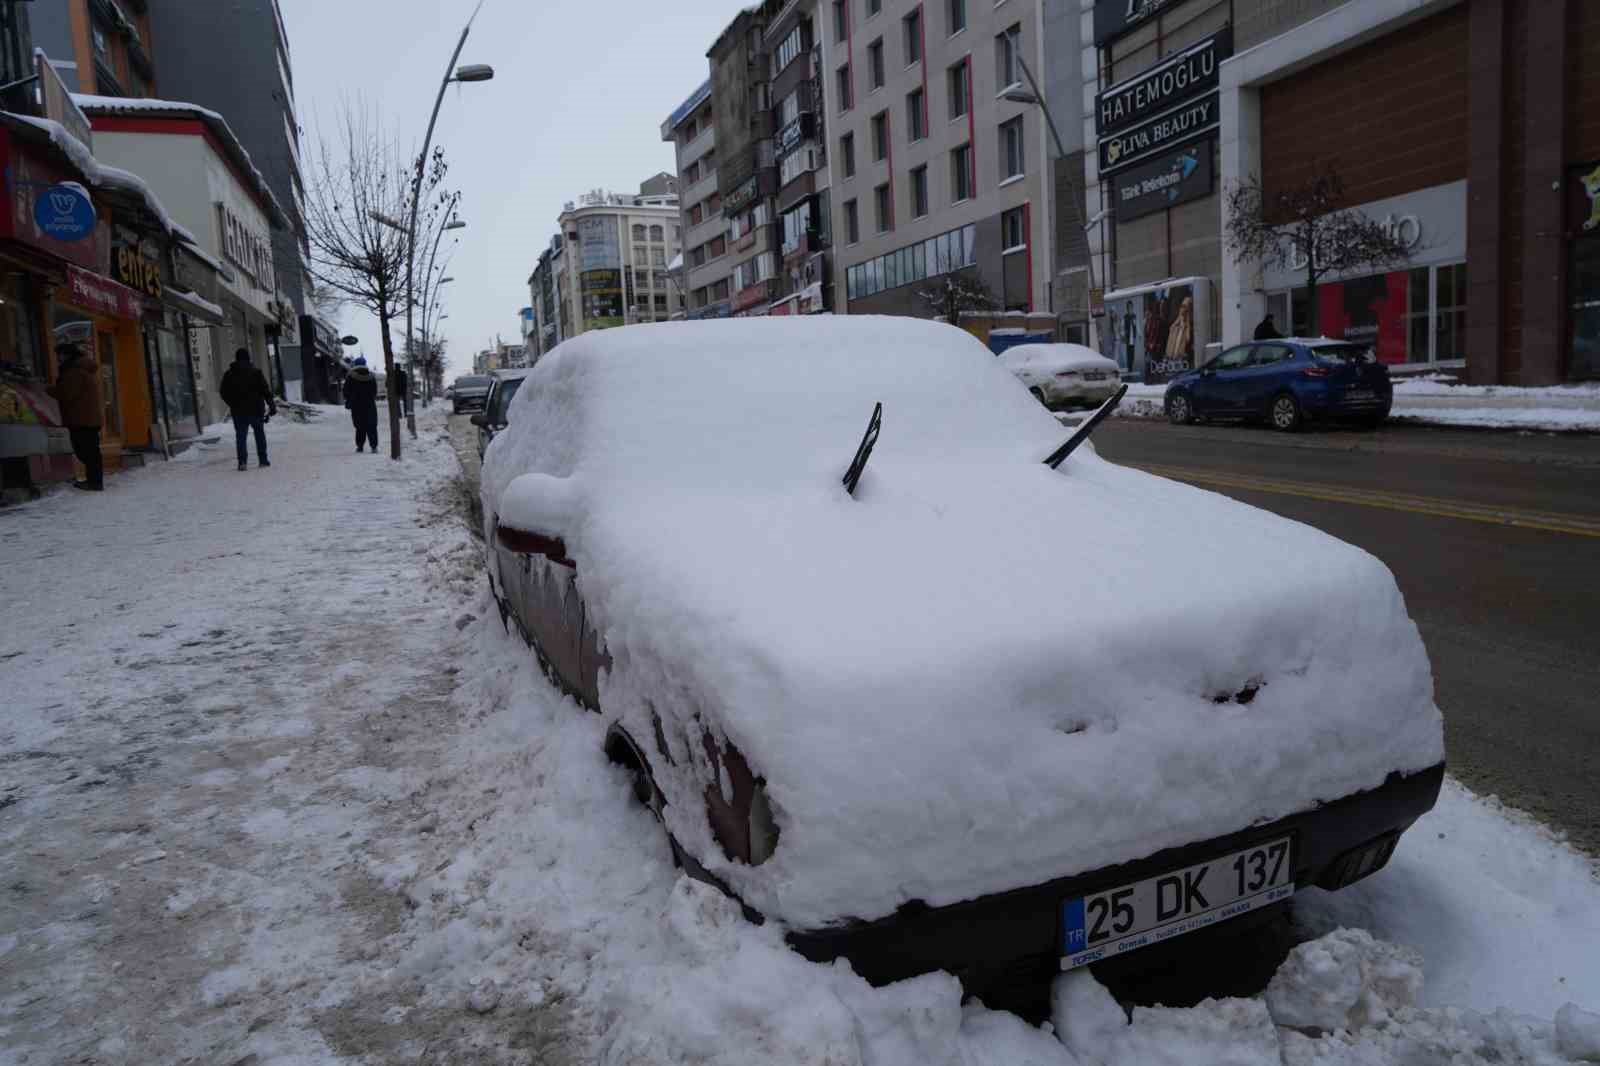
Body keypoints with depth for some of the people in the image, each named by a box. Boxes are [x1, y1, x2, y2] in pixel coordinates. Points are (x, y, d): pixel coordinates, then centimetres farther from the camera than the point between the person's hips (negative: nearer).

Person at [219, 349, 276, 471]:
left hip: (238, 411, 1)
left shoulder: (229, 375, 3)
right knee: (260, 434, 10)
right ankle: (262, 460, 10)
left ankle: (242, 462, -6)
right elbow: (266, 390, -7)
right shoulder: (256, 372, -4)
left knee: (240, 436, 3)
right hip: (255, 409, -1)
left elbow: (224, 393, 7)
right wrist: (271, 405, -2)